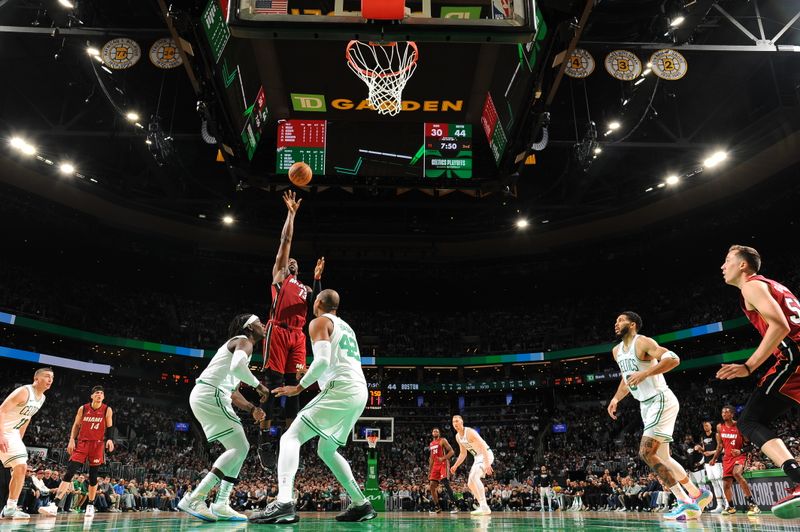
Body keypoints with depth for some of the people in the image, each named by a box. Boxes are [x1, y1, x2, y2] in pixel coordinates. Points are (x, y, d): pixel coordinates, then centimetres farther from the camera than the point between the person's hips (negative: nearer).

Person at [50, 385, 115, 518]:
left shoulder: (107, 410, 1)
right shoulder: (83, 409, 4)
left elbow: (110, 428, 3)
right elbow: (76, 425, 10)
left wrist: (110, 440, -13)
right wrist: (71, 440, -2)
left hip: (98, 445, -1)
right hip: (82, 443, 1)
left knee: (93, 476, 5)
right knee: (69, 472, -11)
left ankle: (90, 505, 17)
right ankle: (55, 503, -13)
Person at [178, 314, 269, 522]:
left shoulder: (239, 345, 27)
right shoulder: (244, 341, -3)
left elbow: (232, 391, 30)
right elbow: (237, 366, -27)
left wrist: (252, 408, 18)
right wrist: (258, 385, -12)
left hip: (206, 397, 10)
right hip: (209, 395, -10)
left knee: (239, 448, 11)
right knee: (239, 448, -11)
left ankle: (221, 505, 8)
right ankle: (195, 498, -15)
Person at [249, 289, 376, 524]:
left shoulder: (319, 322, 2)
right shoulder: (346, 327, 28)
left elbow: (323, 361, -14)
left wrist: (299, 388, -6)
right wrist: (311, 375, 35)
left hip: (340, 389, -8)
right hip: (360, 391, 9)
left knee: (291, 438, -8)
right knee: (327, 450, 22)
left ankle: (284, 503, -26)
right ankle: (361, 504, 20)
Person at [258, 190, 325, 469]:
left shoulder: (304, 287, 29)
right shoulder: (278, 276, 15)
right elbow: (285, 241, 10)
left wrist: (317, 279, 10)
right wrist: (291, 213, 10)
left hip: (298, 336, 5)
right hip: (278, 332, -5)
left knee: (293, 386, 2)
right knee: (273, 383, -9)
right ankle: (264, 440, -7)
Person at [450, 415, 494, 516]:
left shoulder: (469, 432, -21)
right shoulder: (457, 437, 7)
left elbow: (483, 447, -29)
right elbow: (463, 453, 20)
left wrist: (487, 464, -38)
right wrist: (455, 466, 14)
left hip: (486, 455, -10)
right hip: (477, 457, 10)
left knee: (474, 477, -27)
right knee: (470, 483, 8)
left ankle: (484, 507, -28)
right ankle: (482, 507, 15)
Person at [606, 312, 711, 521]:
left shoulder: (643, 342, -13)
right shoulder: (617, 351, 14)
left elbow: (673, 359, -26)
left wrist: (645, 373, -31)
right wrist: (616, 398, 15)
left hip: (661, 400, -9)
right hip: (647, 405, 10)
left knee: (646, 453, -17)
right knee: (662, 458, 13)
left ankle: (685, 502, -9)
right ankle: (697, 494, 26)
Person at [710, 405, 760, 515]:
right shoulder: (720, 427, 4)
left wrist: (740, 451, -24)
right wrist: (714, 458, 12)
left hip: (739, 456, -6)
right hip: (727, 457, 6)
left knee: (736, 473, -33)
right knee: (727, 484, 6)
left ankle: (752, 503, -27)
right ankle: (731, 507, 27)